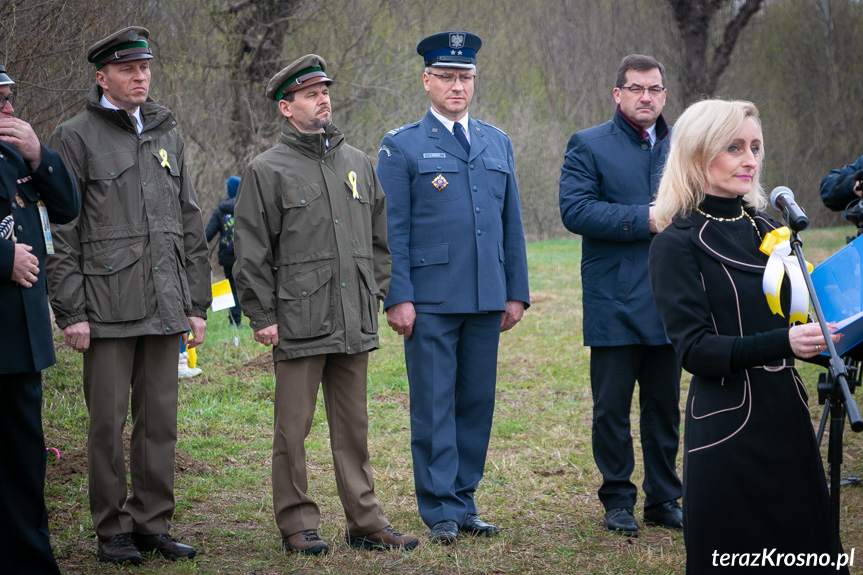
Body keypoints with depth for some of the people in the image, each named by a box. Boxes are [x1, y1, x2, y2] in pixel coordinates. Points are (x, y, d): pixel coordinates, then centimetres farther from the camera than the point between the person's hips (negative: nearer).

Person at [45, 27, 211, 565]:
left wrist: (197, 303, 12)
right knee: (109, 421, 0)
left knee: (161, 419, 7)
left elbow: (191, 223, 18)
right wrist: (70, 312, -9)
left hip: (165, 307, 5)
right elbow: (62, 232, -3)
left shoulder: (167, 133, 15)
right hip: (108, 307, -5)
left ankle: (153, 521, 17)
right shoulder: (76, 137, -1)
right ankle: (112, 529, 10)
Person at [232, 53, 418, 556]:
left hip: (355, 323, 4)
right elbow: (251, 253, -3)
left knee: (354, 427, 10)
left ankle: (366, 522, 16)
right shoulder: (267, 171, -2)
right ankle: (298, 524, 11)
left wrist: (375, 296, 13)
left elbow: (380, 237, 20)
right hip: (299, 323, -4)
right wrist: (262, 318, -7)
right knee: (293, 430, 1)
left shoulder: (358, 163, 13)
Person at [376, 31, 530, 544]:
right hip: (430, 301, -4)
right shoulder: (402, 147, 1)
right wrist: (398, 297, -10)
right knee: (434, 405, -1)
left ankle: (464, 502, 17)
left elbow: (512, 225, 16)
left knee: (478, 403, 7)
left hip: (487, 300, 4)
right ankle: (440, 510, 5)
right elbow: (392, 229, -3)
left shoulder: (498, 144, 15)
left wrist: (516, 291, 10)